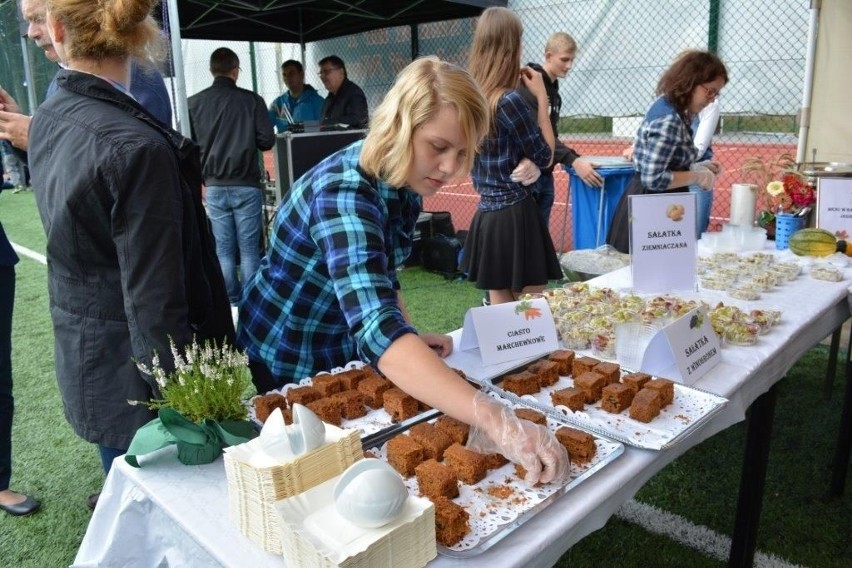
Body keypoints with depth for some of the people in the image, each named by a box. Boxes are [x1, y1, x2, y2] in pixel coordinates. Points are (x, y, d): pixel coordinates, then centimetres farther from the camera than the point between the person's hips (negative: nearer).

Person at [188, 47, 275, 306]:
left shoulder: (194, 103, 0)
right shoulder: (251, 100, -5)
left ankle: (231, 303, 14)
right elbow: (267, 140, -5)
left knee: (223, 250, 9)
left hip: (214, 186, 2)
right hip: (246, 184, -2)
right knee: (249, 249, 4)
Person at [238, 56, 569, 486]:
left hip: (347, 354, 7)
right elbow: (377, 330, -48)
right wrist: (496, 422, -55)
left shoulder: (403, 182, -8)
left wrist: (411, 339, -6)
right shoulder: (343, 191, -34)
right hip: (284, 365, -7)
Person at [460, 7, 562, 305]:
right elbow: (545, 156, -7)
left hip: (486, 215, 8)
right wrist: (541, 97, -2)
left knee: (500, 310, 15)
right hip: (515, 215, -8)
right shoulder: (510, 100, -16)